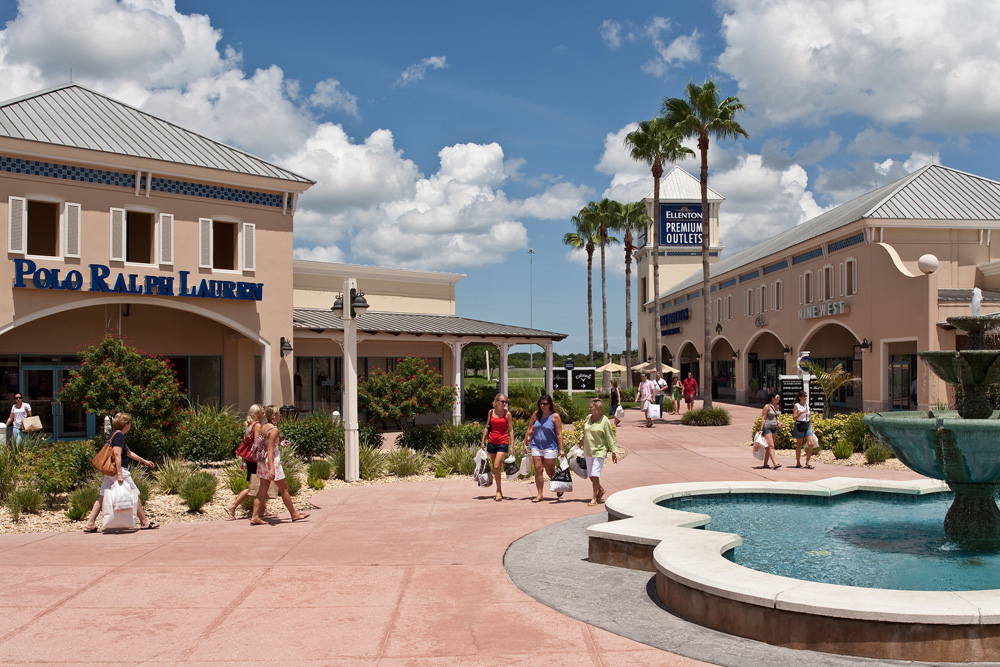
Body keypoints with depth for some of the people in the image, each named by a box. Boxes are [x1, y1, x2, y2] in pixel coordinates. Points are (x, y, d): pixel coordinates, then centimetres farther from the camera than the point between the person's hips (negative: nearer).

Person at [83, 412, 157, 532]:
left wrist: (145, 461, 33)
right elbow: (117, 454, -23)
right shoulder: (119, 436, -13)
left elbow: (128, 453, 27)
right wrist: (119, 474, -27)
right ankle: (144, 523, 7)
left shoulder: (114, 435, 18)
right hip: (117, 469, -10)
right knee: (134, 494, 0)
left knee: (103, 496, 8)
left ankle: (89, 524, 5)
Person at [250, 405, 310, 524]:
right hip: (272, 460, -8)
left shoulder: (263, 427, 8)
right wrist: (272, 468, -24)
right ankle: (294, 514, 16)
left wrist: (279, 444, 18)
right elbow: (270, 449, -21)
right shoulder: (274, 429, -16)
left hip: (263, 461, 8)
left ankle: (255, 516, 7)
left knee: (263, 489, 10)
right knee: (284, 489, 4)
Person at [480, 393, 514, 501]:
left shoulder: (507, 413, -2)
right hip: (492, 442, 4)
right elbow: (487, 427, 13)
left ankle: (498, 491, -3)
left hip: (503, 443, -4)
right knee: (495, 468, 9)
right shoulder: (491, 412, 6)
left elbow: (511, 430, -1)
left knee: (497, 466, -13)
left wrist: (511, 446, -6)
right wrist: (483, 442, 9)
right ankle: (499, 490, 20)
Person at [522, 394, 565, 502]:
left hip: (550, 447, -4)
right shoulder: (536, 414, 4)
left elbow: (559, 434, -9)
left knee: (550, 471, 3)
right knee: (538, 469, 0)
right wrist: (525, 444, 9)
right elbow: (529, 430, 11)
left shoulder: (555, 416, -7)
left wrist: (561, 449, -13)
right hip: (536, 446, 4)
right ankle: (539, 494, 6)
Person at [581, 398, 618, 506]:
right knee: (590, 475, 11)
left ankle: (594, 498, -1)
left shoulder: (604, 421, -10)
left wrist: (614, 452, -6)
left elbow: (610, 437, -6)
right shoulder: (589, 418, 6)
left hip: (599, 451, -6)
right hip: (588, 451, 6)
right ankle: (600, 489, 35)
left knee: (595, 475, -11)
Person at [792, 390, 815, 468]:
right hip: (800, 425, -5)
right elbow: (794, 418, -10)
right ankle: (797, 463, 13)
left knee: (811, 443, -10)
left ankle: (807, 462, -3)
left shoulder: (807, 404, 11)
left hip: (807, 425, 5)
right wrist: (801, 412, -23)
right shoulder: (796, 406, -5)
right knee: (799, 445, 3)